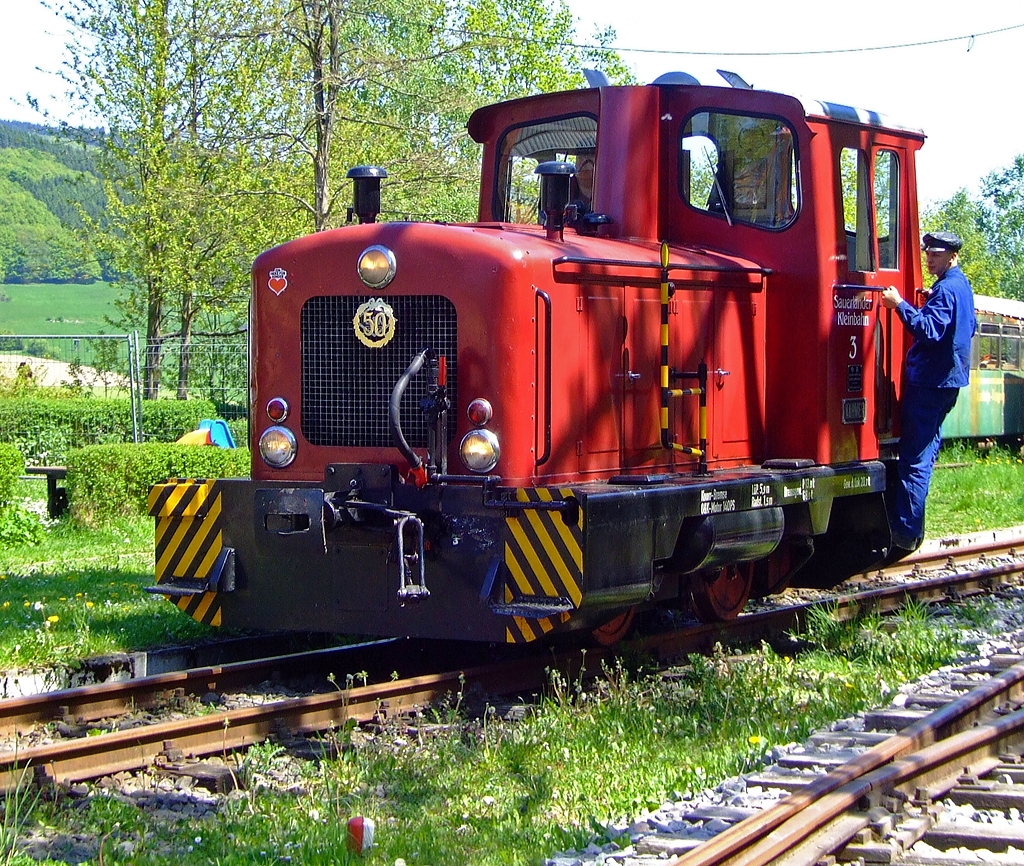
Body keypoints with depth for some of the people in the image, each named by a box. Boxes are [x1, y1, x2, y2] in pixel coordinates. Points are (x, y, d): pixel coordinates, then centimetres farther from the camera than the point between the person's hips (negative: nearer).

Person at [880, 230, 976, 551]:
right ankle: (912, 527, 23)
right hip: (948, 379, 11)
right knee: (926, 450, 17)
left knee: (915, 458, -11)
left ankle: (906, 532, -13)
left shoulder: (946, 289, -15)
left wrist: (900, 305, -28)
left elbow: (930, 331, -27)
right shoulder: (962, 287, 16)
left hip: (930, 380, -11)